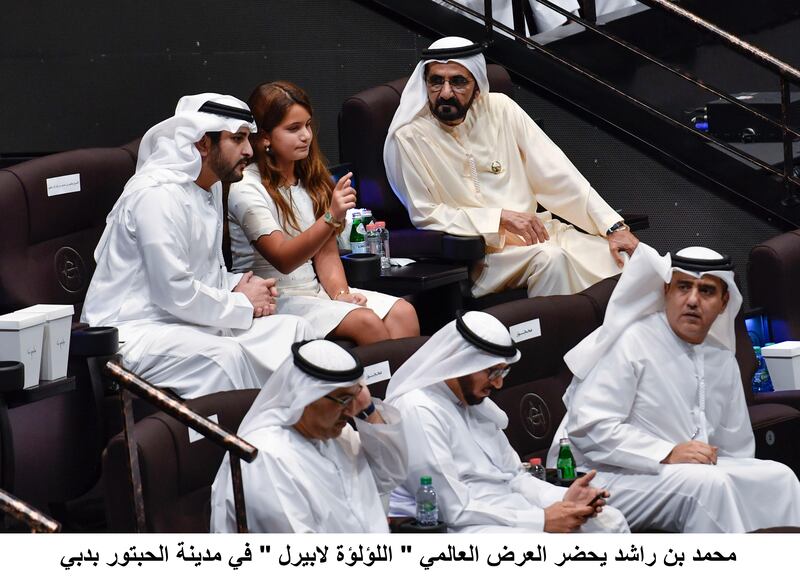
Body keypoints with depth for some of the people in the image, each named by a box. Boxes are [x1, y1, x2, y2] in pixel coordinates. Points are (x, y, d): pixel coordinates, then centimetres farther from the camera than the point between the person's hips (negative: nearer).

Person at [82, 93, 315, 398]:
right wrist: (242, 304, -9)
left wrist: (238, 285, 2)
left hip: (188, 319, 10)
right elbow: (176, 293, -23)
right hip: (134, 331, -10)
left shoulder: (210, 187, 13)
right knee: (224, 356, -35)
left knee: (294, 330, -4)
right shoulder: (159, 195, -19)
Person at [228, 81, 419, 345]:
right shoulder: (246, 189, -12)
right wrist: (331, 217, -34)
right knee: (366, 321, -27)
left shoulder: (309, 180, 15)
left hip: (315, 289, 7)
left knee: (403, 313, -16)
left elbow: (326, 252, 13)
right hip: (274, 301, -7)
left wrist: (340, 293, -7)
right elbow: (283, 259, -21)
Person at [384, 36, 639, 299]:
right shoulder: (409, 138, -7)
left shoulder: (500, 109, 5)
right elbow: (425, 215, -8)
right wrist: (501, 217, -17)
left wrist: (614, 226, -6)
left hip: (533, 233, 5)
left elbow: (555, 174, 2)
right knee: (550, 258, -32)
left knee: (622, 257, -16)